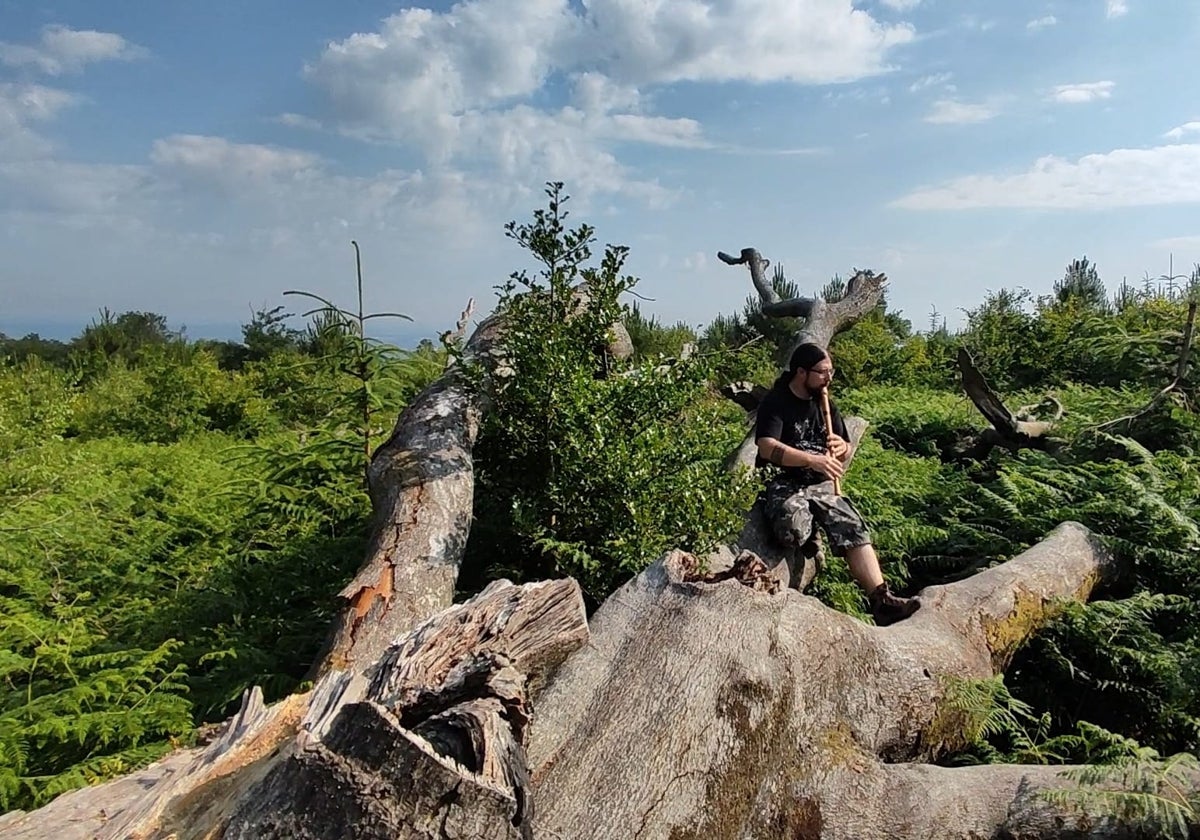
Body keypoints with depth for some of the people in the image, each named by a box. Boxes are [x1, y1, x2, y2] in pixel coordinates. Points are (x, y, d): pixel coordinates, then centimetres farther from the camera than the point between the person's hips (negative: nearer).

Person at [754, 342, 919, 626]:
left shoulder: (826, 406, 14)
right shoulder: (775, 403, -7)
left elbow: (844, 455, 21)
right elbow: (767, 448, -23)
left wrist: (843, 448, -5)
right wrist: (813, 459, -35)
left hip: (821, 486, 6)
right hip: (782, 484, -6)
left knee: (854, 530, -17)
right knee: (795, 532, -35)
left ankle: (880, 599, -21)